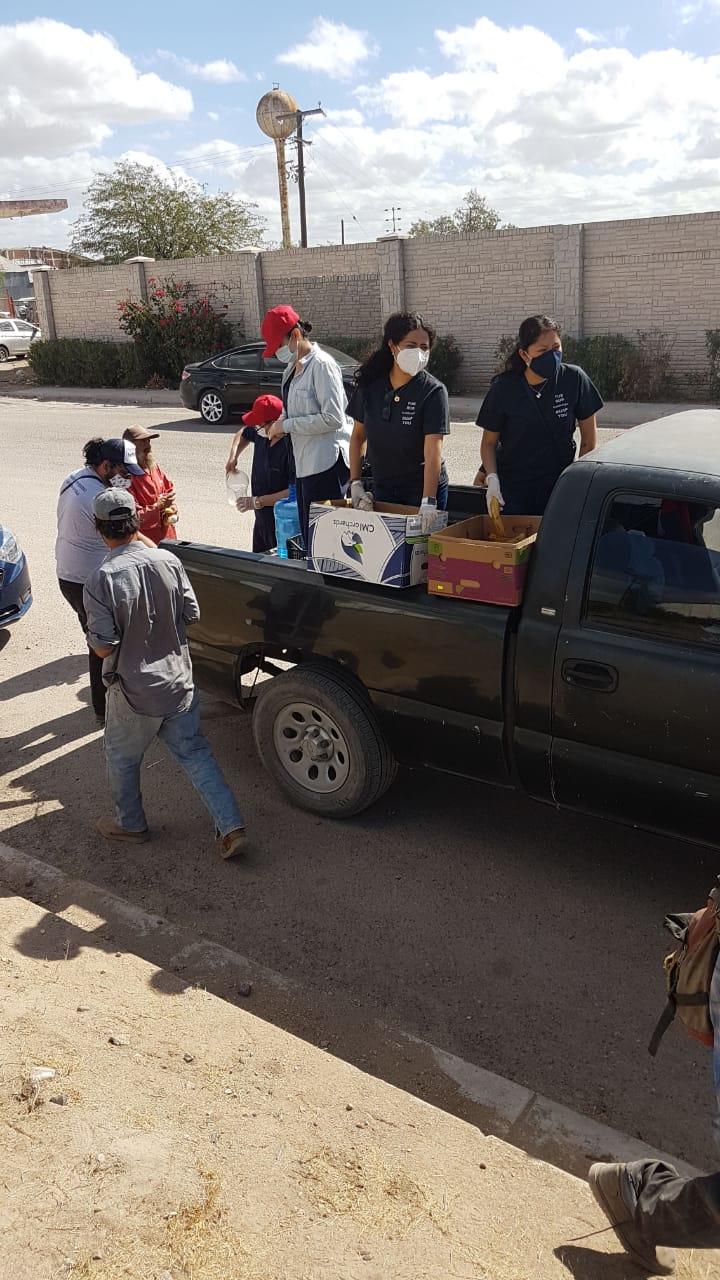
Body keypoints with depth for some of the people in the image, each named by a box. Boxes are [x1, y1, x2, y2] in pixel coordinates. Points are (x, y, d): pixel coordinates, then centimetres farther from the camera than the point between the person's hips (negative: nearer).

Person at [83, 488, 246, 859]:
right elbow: (192, 614, 1)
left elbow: (103, 647, -19)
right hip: (178, 681, 4)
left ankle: (131, 824, 38)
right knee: (194, 752, 16)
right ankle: (231, 825, 12)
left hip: (133, 692, -4)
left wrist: (92, 637, 2)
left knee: (122, 759, 20)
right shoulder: (168, 561, -8)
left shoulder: (101, 580, -21)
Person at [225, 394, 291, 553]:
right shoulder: (260, 434, 0)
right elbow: (243, 434, 27)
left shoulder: (291, 446, -25)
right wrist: (233, 455, 8)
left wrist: (258, 501, -23)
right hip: (262, 520, 9)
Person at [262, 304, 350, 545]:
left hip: (326, 464, -9)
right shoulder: (292, 368, 16)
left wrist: (287, 425, -14)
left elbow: (333, 418, -19)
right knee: (308, 536, 12)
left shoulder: (322, 365, -12)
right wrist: (279, 427, 3)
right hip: (304, 462, 9)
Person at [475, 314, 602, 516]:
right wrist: (492, 477, -15)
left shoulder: (574, 379, -8)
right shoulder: (504, 388, -10)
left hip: (559, 486, 1)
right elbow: (489, 442, 1)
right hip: (512, 491, -1)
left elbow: (589, 434, 3)